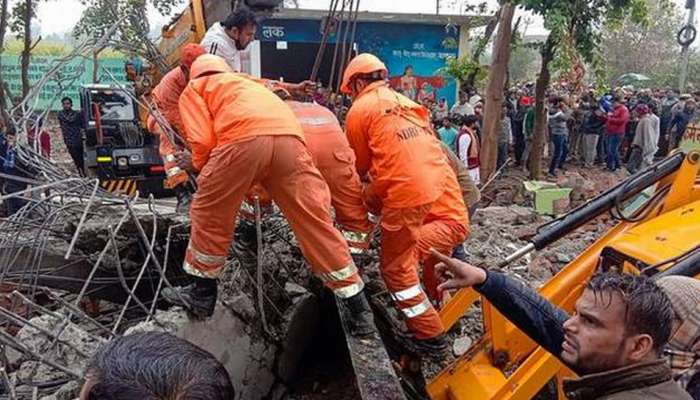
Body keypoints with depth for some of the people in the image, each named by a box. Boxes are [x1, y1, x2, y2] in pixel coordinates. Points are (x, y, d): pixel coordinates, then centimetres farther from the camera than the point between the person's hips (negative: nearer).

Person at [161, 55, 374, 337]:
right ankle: (359, 308, 13)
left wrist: (202, 171, 31)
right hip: (290, 137, 5)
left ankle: (201, 295, 28)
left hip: (244, 138, -4)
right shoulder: (247, 82, 45)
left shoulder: (194, 88, 29)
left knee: (209, 215, 17)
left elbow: (202, 140, 12)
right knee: (315, 221, 8)